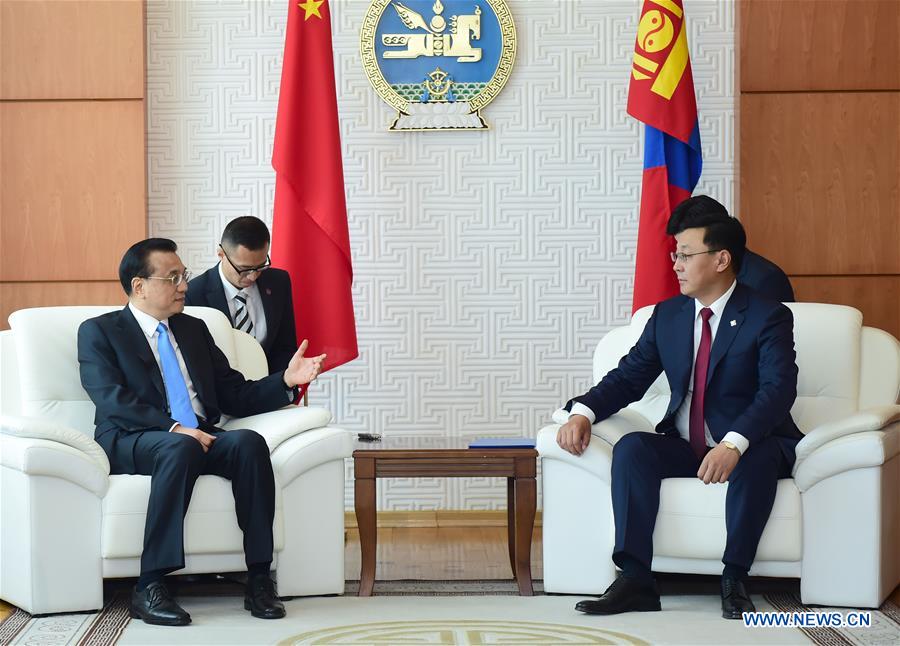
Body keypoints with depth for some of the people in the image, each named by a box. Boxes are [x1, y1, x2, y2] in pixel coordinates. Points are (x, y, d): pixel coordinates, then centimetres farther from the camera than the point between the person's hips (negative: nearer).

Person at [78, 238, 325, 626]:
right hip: (133, 442, -5)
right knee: (180, 448, -38)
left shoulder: (193, 329, 24)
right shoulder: (99, 332, 7)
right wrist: (174, 428, -23)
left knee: (249, 442, -28)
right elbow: (113, 399, -10)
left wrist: (286, 381, 2)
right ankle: (149, 588, -37)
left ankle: (259, 580, -28)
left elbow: (235, 397, 20)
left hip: (200, 437, 5)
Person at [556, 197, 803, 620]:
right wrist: (583, 412, -14)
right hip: (684, 447, 5)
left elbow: (778, 390, -23)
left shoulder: (768, 318, -9)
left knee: (757, 458, -38)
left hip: (751, 446, -5)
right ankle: (635, 579, -30)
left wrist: (734, 444, -41)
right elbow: (629, 377, 8)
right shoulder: (667, 316, 9)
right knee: (631, 448, -23)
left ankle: (734, 579, -27)